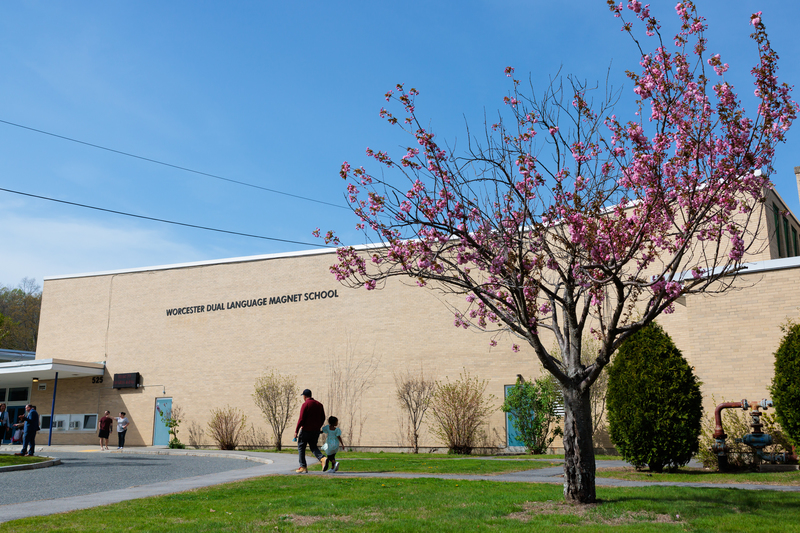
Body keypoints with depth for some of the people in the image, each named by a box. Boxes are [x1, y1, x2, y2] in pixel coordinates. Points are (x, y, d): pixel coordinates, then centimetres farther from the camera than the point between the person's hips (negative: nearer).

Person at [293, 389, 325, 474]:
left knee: (301, 447, 8)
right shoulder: (319, 404, 9)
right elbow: (323, 418, 11)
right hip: (316, 430, 6)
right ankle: (322, 458, -11)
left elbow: (301, 419, -15)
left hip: (306, 430, -6)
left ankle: (303, 467, 6)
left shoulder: (305, 404, -10)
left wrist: (296, 431, -10)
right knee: (313, 447, 16)